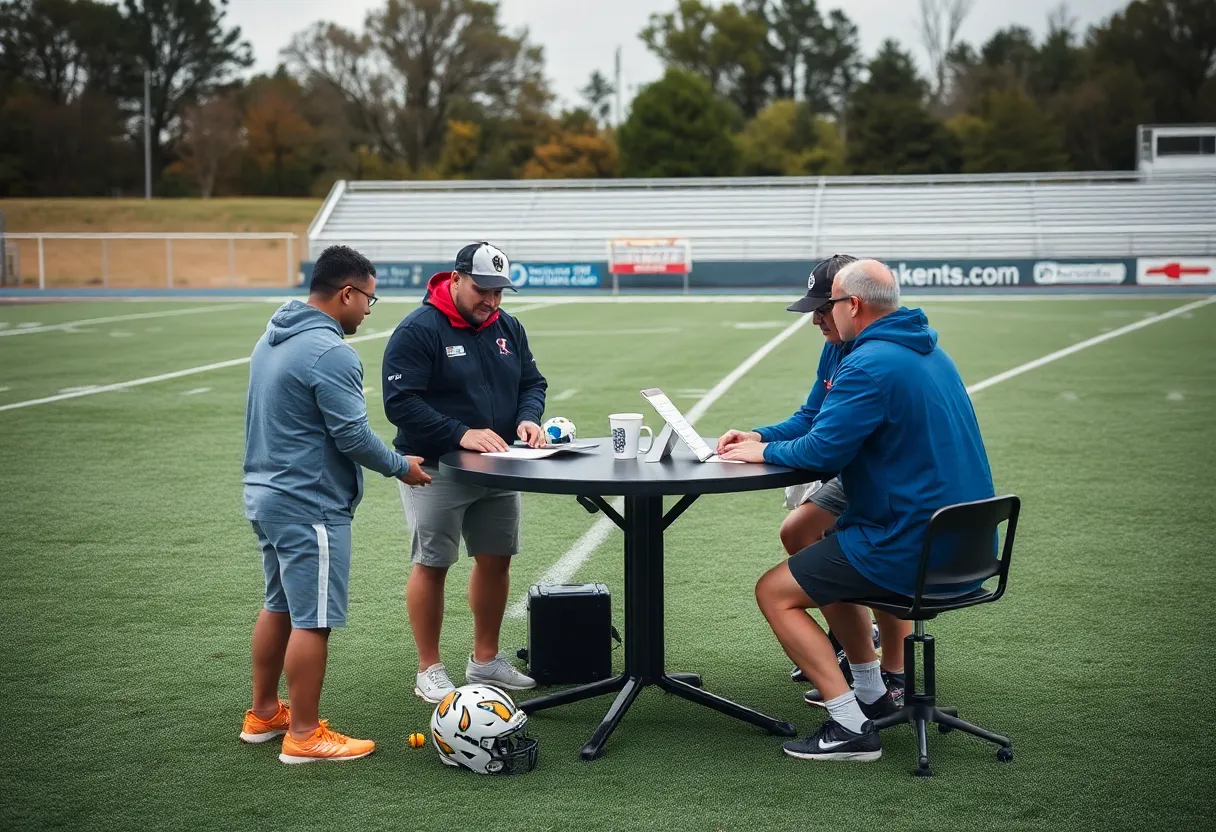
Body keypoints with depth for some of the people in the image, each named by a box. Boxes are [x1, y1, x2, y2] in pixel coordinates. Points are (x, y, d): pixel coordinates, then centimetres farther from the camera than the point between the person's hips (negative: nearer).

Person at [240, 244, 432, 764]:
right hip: (309, 506, -10)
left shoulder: (273, 338, 12)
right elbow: (353, 436, -19)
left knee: (279, 606, 19)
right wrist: (401, 467, -3)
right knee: (313, 620, -3)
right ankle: (304, 735, 4)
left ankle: (263, 714, 29)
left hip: (264, 492, 10)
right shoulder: (330, 353, -19)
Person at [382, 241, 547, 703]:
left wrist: (527, 418, -9)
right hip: (435, 470, -6)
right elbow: (400, 402, -21)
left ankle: (485, 660, 27)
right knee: (431, 566, 1)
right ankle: (429, 670, 13)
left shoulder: (508, 328, 7)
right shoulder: (418, 331, -15)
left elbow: (533, 382, 13)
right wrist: (461, 434, -26)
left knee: (496, 560, 12)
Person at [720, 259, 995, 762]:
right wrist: (763, 439, 12)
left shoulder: (870, 364, -19)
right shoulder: (929, 352, 14)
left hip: (915, 550, -10)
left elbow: (823, 451, -23)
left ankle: (850, 727, -10)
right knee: (825, 561, 31)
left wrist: (766, 452, -2)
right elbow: (850, 428, 20)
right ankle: (871, 693, 31)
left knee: (774, 592, -3)